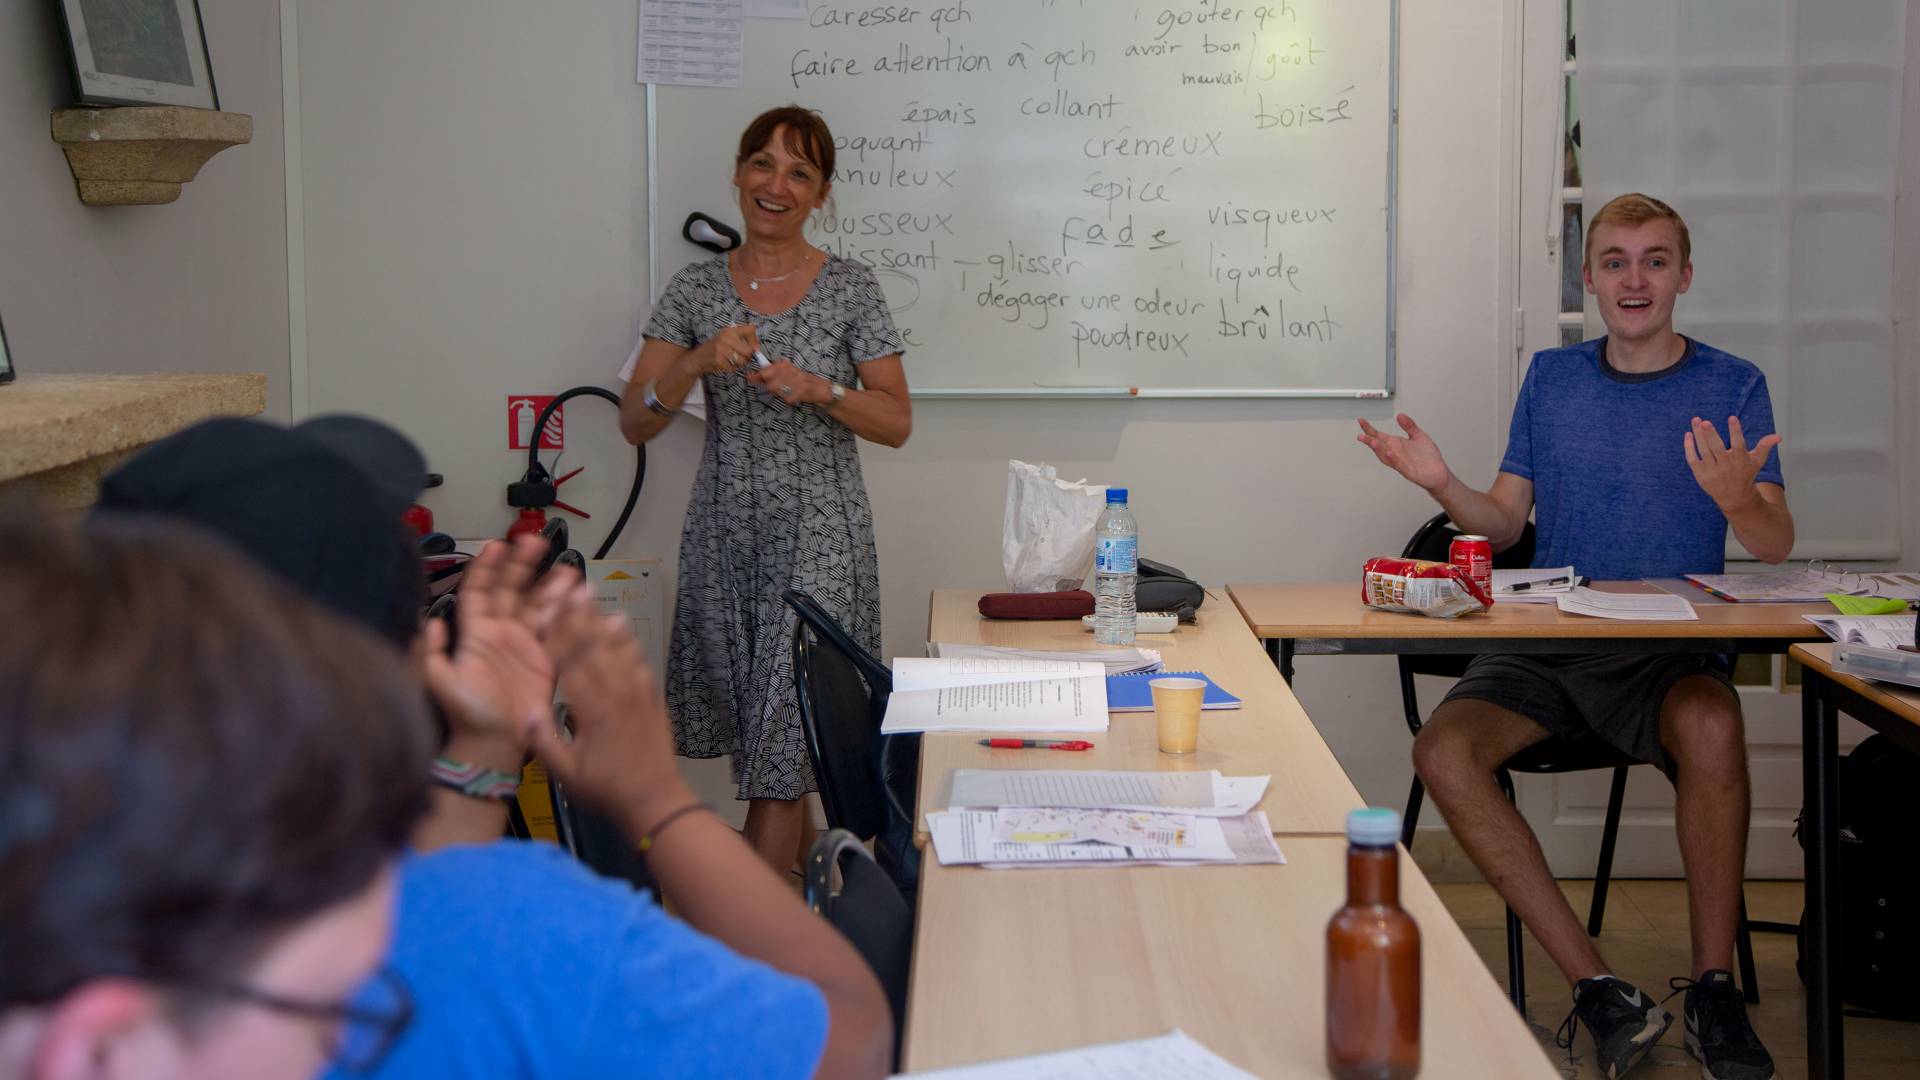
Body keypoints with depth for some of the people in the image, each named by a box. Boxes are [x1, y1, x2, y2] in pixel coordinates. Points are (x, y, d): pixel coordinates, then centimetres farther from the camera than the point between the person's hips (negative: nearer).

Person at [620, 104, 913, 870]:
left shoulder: (851, 291, -1)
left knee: (785, 730, -8)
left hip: (819, 537, -3)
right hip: (725, 533, 3)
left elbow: (896, 422, -1)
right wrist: (699, 362, -18)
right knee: (744, 714, 9)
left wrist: (820, 390, -18)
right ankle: (800, 856, 29)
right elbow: (634, 422, -1)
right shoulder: (694, 290, 5)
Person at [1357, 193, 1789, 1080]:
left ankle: (1712, 989, -19)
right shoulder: (1551, 378, 14)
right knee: (1442, 751, -27)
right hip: (1545, 646, 3)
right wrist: (1442, 487, -6)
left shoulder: (1732, 386, 7)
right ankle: (1598, 993, -22)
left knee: (1712, 726, -38)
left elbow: (1776, 548, 1)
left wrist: (1736, 499, -22)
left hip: (1669, 653, -2)